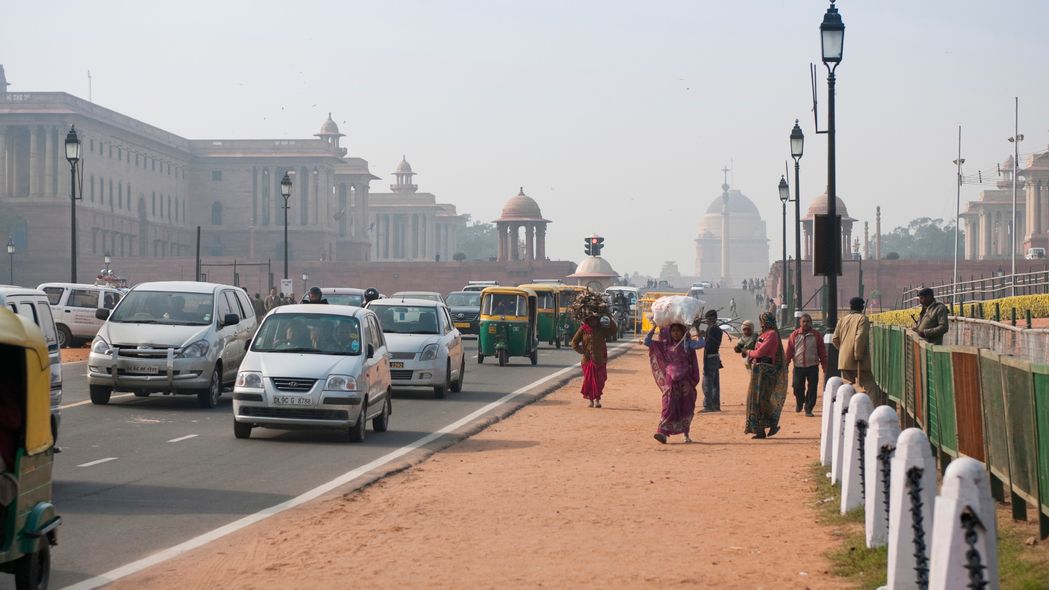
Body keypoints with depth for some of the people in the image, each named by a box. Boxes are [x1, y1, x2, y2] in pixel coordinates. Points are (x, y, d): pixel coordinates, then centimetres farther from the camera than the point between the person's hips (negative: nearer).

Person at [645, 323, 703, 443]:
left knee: (686, 407, 5)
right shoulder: (665, 345, 10)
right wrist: (654, 326, 4)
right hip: (671, 381, 0)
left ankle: (686, 434, 20)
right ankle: (662, 431, -21)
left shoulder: (687, 344, 5)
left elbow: (701, 344, -12)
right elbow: (647, 341, 8)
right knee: (669, 405, -13)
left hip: (685, 381, 0)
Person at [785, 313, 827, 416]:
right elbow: (789, 352, 3)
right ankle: (799, 403, 33)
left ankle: (808, 409, 9)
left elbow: (822, 352, 4)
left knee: (812, 388, -2)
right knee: (798, 388, 4)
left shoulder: (817, 335, 2)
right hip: (798, 366, 0)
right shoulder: (794, 335, 3)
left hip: (812, 366, 0)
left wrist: (825, 367, 2)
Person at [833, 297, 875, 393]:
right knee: (867, 387, -3)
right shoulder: (863, 319, -5)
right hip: (857, 361, -6)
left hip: (844, 360, 6)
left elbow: (834, 339, 10)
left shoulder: (842, 320, 12)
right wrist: (858, 356, -15)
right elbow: (860, 337, -18)